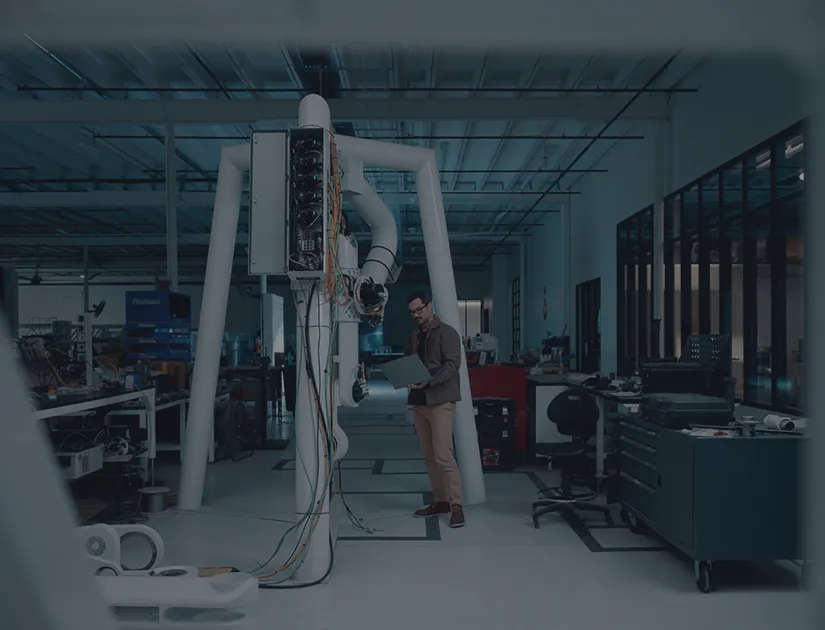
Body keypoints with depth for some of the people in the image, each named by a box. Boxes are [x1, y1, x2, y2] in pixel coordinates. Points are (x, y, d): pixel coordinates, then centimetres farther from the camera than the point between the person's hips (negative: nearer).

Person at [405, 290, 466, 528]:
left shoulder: (446, 332, -5)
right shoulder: (414, 336, 16)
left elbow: (452, 364, -15)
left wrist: (428, 381, -26)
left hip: (440, 401, -7)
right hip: (419, 401, 7)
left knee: (443, 456, -12)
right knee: (429, 457, 10)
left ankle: (456, 505, -6)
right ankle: (440, 501, 19)